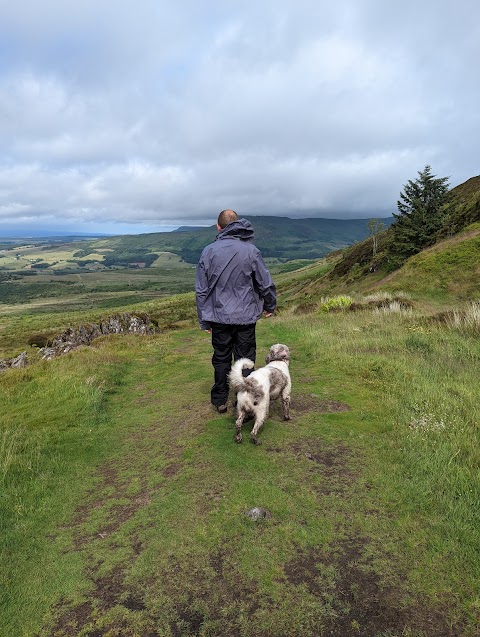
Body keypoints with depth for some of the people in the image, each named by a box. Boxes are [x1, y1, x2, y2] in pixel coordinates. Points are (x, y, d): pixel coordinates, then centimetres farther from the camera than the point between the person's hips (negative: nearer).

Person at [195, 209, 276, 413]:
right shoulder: (250, 250, -7)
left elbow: (201, 289, -1)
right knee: (245, 360, 10)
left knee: (221, 358, 14)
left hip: (219, 316, 1)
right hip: (246, 316, -1)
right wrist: (270, 306, 17)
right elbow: (266, 283, -1)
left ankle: (220, 400, 24)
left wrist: (204, 320, 8)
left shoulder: (209, 251, -3)